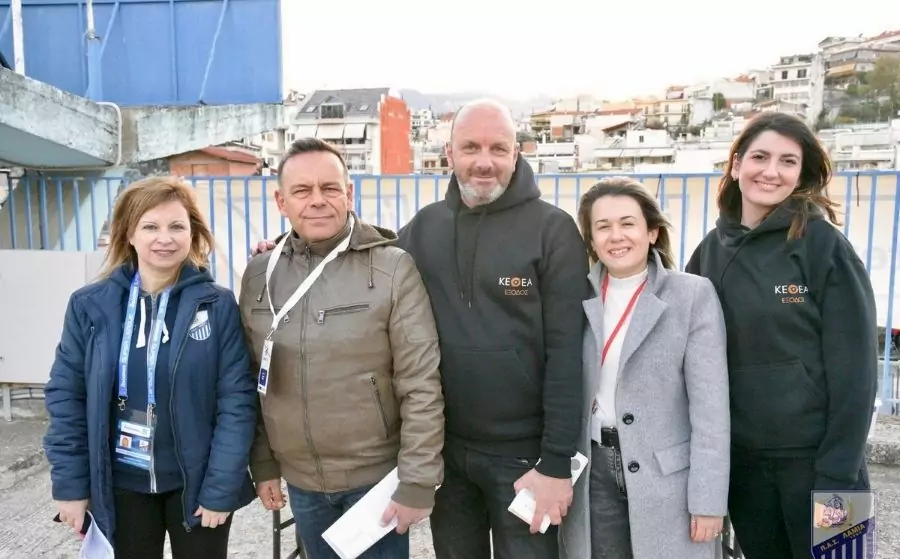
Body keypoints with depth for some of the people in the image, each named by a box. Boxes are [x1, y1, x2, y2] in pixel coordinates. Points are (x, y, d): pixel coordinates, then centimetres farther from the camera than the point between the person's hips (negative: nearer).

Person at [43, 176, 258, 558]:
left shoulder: (218, 305, -10)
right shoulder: (89, 305, -4)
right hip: (120, 484, 2)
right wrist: (70, 483, -2)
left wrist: (221, 487, -13)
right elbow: (65, 396, 0)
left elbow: (237, 401, -11)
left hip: (196, 483, -1)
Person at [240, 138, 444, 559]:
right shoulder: (259, 275, 0)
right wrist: (263, 464, 9)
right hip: (300, 482, 4)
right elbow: (255, 382, 8)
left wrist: (416, 482, -13)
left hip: (376, 477, -4)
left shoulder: (393, 268, -14)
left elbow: (422, 387, -13)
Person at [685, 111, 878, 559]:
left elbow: (853, 365, -11)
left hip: (813, 456, -4)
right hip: (739, 458, 4)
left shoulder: (823, 243, -9)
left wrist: (839, 470, -13)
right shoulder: (712, 249, 3)